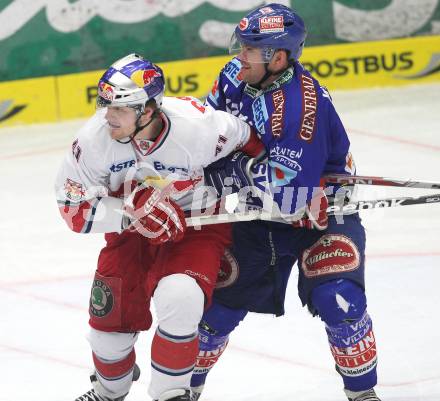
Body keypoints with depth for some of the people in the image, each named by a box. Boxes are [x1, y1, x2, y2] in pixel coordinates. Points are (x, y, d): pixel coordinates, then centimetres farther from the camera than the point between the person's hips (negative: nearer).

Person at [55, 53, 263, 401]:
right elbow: (74, 208, -17)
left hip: (197, 225, -3)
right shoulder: (95, 138, -23)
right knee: (111, 313, 1)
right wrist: (132, 210, -29)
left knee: (179, 298, -27)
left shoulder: (198, 126, -30)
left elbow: (247, 139, -8)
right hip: (131, 230, 3)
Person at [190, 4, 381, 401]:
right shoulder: (236, 77, -11)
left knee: (338, 301, -21)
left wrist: (233, 166, -29)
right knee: (217, 302, 5)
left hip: (320, 209, -6)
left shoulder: (305, 104, -34)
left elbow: (285, 190, -37)